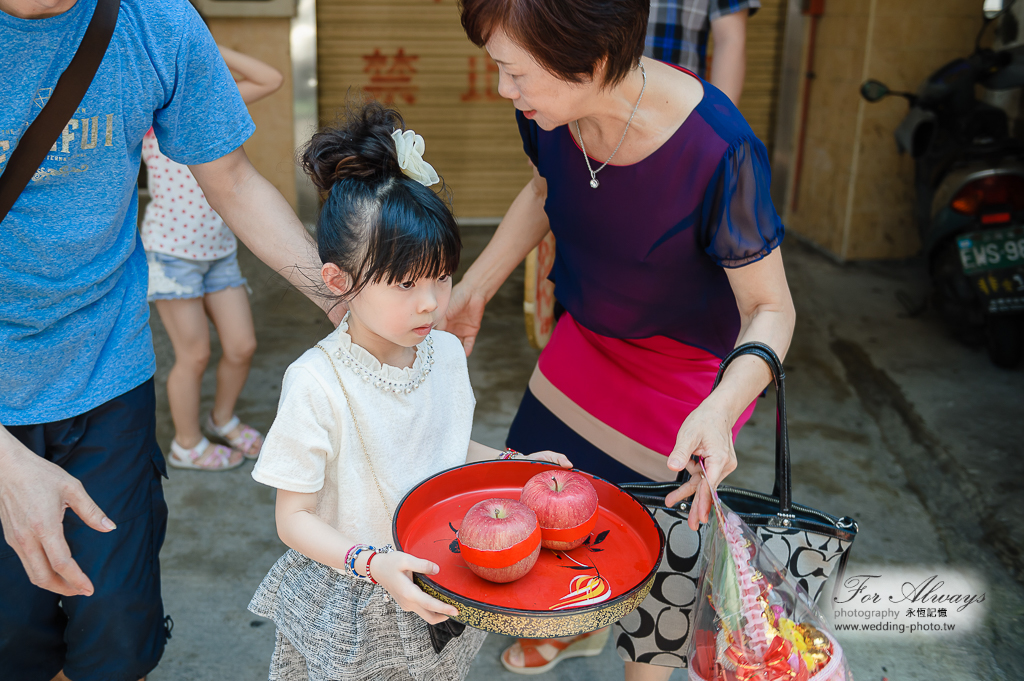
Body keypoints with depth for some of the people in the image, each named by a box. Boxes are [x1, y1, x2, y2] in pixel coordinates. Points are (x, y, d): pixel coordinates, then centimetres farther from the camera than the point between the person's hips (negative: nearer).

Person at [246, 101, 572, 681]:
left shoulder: (446, 353, -7)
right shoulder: (318, 384, -25)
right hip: (350, 611, -5)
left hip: (437, 591, 5)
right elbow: (294, 517, -17)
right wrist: (375, 565, -31)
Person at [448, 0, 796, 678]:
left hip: (690, 374, -5)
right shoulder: (549, 111, -18)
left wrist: (720, 409, -43)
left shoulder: (720, 149, -35)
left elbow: (770, 308, -25)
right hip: (586, 339, 6)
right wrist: (471, 292, 6)